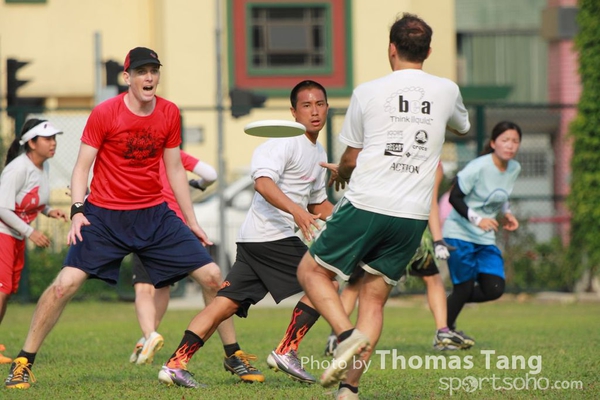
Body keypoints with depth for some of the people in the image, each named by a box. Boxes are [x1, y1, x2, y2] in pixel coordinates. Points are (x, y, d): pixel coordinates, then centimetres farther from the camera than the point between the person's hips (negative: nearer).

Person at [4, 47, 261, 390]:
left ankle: (235, 357, 14)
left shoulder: (170, 114, 2)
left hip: (154, 214, 4)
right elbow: (82, 167, -6)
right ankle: (23, 364, -6)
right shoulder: (105, 114, -9)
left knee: (212, 276, -3)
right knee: (67, 282, -18)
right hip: (104, 216, -4)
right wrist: (78, 211, -20)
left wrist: (191, 221, 13)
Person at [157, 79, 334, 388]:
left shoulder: (318, 153, 23)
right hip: (270, 234, -9)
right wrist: (295, 210, -37)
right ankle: (286, 352, -1)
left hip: (253, 241, 9)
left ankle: (176, 363, -5)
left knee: (227, 302, 1)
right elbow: (263, 180, -25)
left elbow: (317, 203, 35)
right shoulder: (287, 141, -9)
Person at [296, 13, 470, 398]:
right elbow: (462, 127, 32)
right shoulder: (447, 91, 7)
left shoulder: (368, 92, 0)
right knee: (375, 297, 11)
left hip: (365, 205, -3)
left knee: (311, 270, 12)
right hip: (413, 215, 3)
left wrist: (340, 173, 31)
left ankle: (348, 336, -11)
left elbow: (350, 159, 8)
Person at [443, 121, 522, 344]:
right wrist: (476, 219, -30)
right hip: (459, 234, -6)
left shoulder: (514, 169, 3)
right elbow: (455, 197, -18)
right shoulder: (478, 167, -18)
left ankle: (453, 302, 20)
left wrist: (507, 213, 4)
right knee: (464, 289, -6)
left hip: (486, 238, 6)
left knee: (494, 289, -6)